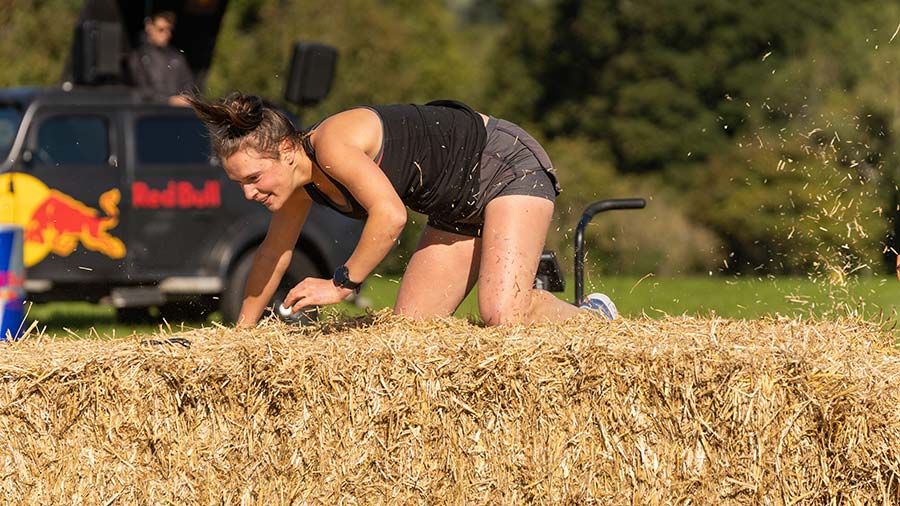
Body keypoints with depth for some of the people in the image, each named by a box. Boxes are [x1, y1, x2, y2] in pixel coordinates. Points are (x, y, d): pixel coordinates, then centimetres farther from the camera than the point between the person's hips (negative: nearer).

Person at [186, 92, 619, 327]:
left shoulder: (332, 144, -31)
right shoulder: (300, 183, -4)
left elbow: (390, 215, -41)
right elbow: (274, 253, 10)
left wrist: (342, 284, -33)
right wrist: (241, 334, 14)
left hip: (508, 166, -9)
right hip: (460, 210, 9)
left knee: (502, 318, -25)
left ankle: (596, 317, 3)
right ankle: (528, 298, 19)